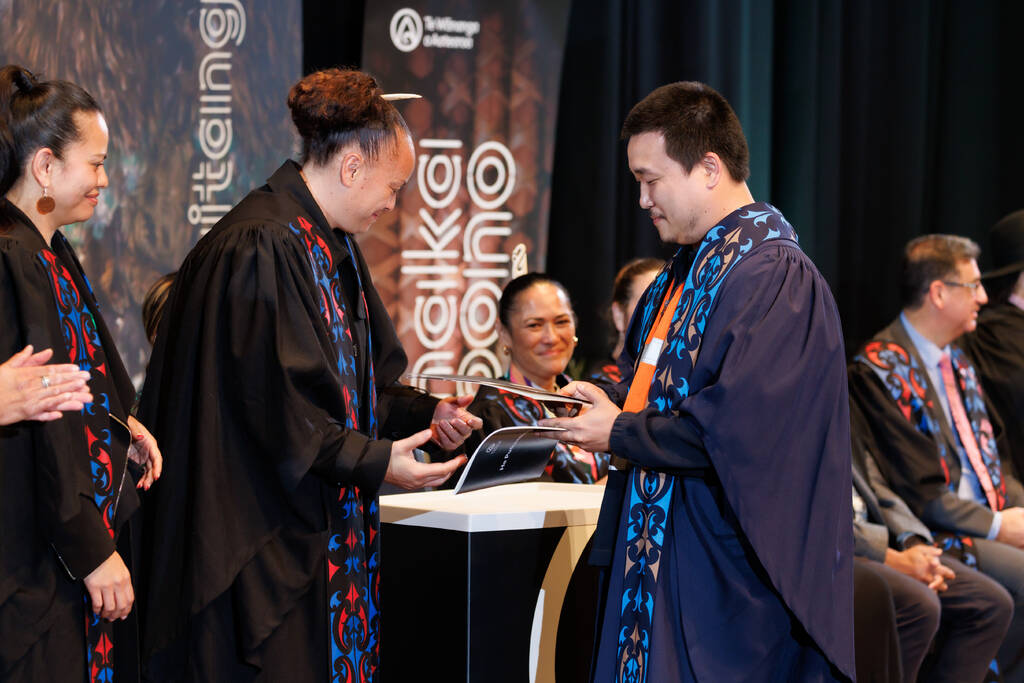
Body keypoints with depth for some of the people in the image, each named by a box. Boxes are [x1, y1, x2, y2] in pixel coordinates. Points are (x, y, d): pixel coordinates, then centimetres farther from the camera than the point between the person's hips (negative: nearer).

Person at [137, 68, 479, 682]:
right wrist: (374, 462, -20)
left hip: (329, 533, 10)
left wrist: (425, 412, 7)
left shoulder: (334, 247, 15)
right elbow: (276, 404, -21)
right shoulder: (260, 248, -17)